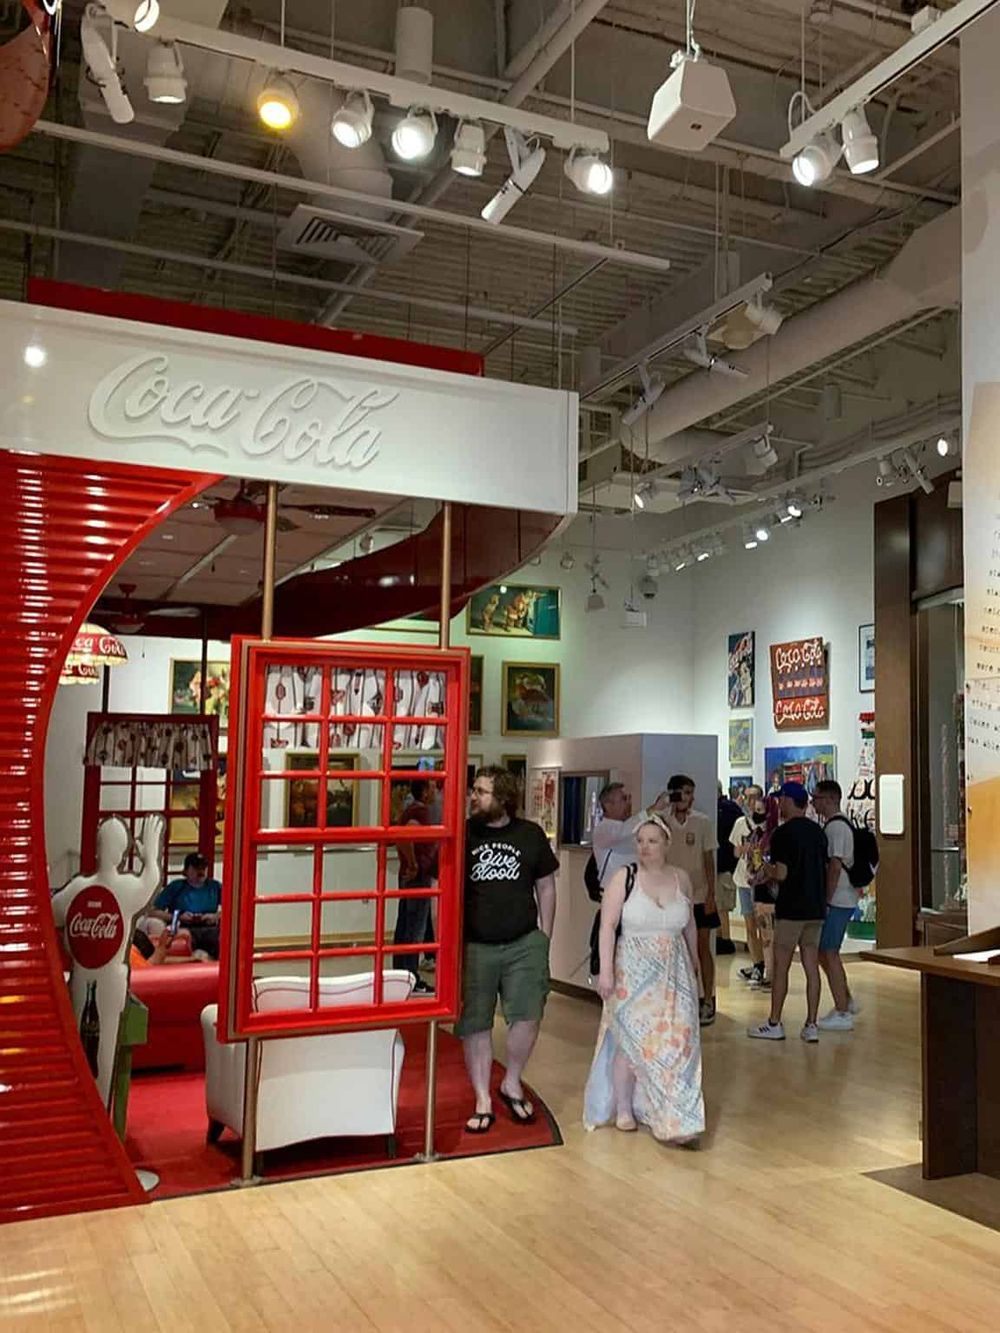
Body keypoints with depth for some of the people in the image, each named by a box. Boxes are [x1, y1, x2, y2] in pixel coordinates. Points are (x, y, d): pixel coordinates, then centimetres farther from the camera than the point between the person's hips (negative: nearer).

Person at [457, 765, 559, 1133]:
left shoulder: (531, 835, 2)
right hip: (475, 946, 0)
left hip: (524, 943, 1)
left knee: (527, 1015, -4)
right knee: (475, 1025, 5)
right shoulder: (462, 835, -2)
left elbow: (546, 886, 10)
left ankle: (512, 1084, 22)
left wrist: (544, 936, 6)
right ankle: (483, 1102, 20)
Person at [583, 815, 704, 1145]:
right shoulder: (624, 878, -8)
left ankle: (673, 1119, 10)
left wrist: (694, 961, 25)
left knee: (675, 1042, 0)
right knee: (630, 1041, 3)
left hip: (673, 975, 3)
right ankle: (623, 1109, 20)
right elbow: (607, 926, -11)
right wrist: (606, 971, -16)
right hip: (633, 973, -3)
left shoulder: (681, 879, 3)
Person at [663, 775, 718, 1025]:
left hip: (699, 896, -1)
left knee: (703, 948, 2)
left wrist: (711, 894, -6)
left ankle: (708, 1002, 11)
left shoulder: (703, 823, -2)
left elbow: (709, 861, -1)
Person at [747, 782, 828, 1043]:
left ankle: (774, 1024, 9)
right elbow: (823, 870, 15)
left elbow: (781, 873, -18)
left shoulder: (783, 833, -13)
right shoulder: (818, 832, 9)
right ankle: (811, 1025, 8)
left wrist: (767, 871, 3)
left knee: (781, 966, 3)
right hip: (816, 908, 6)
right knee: (811, 966, 7)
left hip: (791, 908, -6)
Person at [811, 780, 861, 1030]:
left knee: (829, 953, -3)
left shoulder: (836, 827, -16)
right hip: (841, 900, 10)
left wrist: (826, 901, -19)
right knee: (823, 952, 16)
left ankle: (842, 1014, 3)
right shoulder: (836, 825, 15)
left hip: (837, 901, -10)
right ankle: (847, 1000, 25)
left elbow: (835, 866, -21)